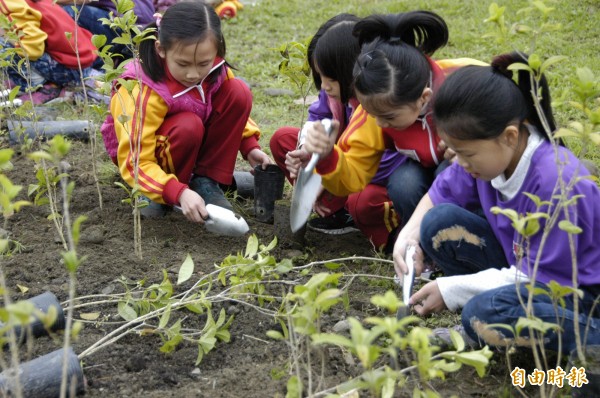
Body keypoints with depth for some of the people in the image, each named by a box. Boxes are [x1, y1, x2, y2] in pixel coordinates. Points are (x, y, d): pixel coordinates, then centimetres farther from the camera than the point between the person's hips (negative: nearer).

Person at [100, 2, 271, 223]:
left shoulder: (214, 70, -19)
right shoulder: (145, 93, -35)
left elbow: (234, 107, 3)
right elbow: (136, 163, -35)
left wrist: (250, 146, -12)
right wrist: (179, 193, -48)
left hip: (193, 143, 5)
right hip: (147, 150, -5)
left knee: (238, 92, -18)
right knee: (188, 126, -38)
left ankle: (206, 181, -9)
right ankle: (158, 193, -9)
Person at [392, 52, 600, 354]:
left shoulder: (555, 182, -31)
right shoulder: (486, 155, -11)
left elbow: (541, 276, -25)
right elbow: (441, 192, 7)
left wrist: (452, 289, -21)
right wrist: (409, 234, -13)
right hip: (524, 266, 7)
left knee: (485, 314, -34)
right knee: (440, 222, -10)